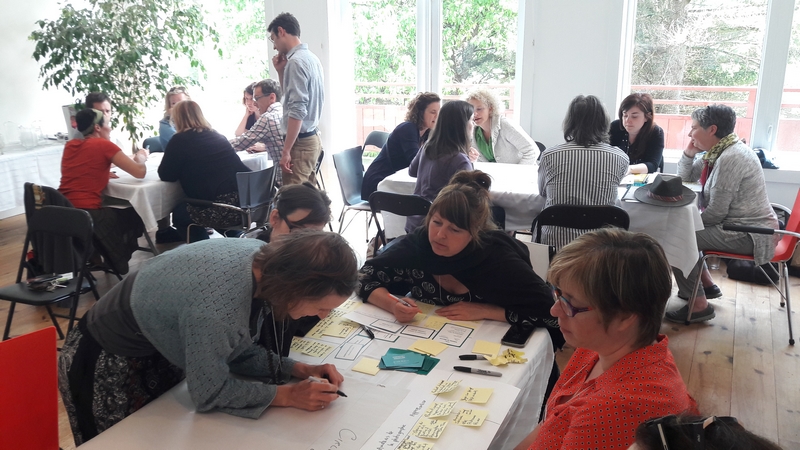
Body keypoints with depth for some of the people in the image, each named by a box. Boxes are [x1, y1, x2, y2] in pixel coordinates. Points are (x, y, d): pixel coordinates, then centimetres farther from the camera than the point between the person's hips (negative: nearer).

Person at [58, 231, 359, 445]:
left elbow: (238, 348, -5)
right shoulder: (215, 311, -43)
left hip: (158, 350, 7)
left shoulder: (266, 261, -19)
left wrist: (298, 370, -13)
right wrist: (288, 395, -21)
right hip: (105, 364, -7)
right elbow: (209, 394, -24)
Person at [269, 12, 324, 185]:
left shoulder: (296, 61, -16)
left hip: (300, 142, -10)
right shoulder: (311, 58, 13)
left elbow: (297, 110, -22)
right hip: (312, 138, 10)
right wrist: (281, 72, 11)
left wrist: (286, 151, -21)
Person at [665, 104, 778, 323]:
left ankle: (699, 305, -8)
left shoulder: (730, 158, -23)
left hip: (749, 233, -10)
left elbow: (715, 213, -24)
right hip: (739, 225, 10)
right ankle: (707, 284, 26)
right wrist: (689, 154, 0)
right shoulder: (720, 151, 7)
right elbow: (686, 178, 19)